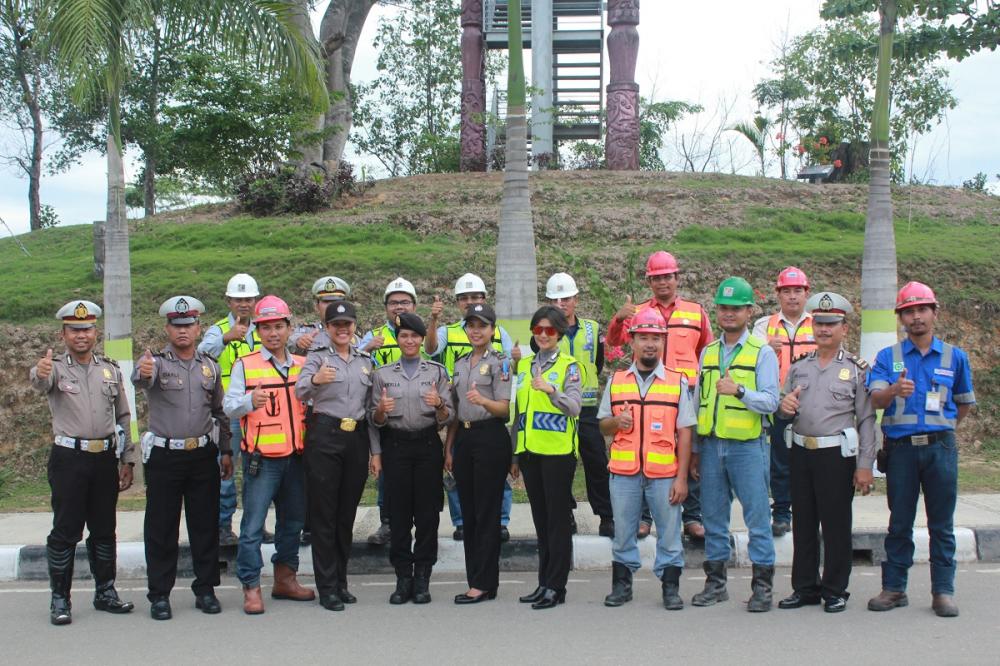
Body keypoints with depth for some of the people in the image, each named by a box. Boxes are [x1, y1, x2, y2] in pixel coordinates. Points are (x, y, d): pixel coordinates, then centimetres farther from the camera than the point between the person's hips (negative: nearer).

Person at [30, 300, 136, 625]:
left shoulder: (110, 369, 12)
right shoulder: (56, 368, -1)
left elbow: (123, 417, 15)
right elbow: (40, 382, -27)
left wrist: (128, 459, 9)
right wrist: (40, 373, -52)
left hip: (105, 458, 4)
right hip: (69, 458, -4)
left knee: (104, 529, 11)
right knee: (65, 531, -1)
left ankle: (106, 592, 21)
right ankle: (59, 599, 7)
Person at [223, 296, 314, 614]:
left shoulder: (302, 366, 12)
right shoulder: (245, 365, -1)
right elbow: (230, 406, -10)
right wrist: (250, 402, -30)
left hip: (295, 456, 5)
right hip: (262, 458, -5)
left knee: (293, 521, 13)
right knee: (253, 525, -5)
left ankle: (285, 579, 26)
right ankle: (251, 588, 2)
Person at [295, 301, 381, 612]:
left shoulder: (365, 361, 14)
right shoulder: (317, 357, 1)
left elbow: (371, 408, 15)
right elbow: (299, 392, -17)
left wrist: (376, 451, 10)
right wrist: (314, 380, -40)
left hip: (357, 438, 4)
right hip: (324, 437, -4)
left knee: (347, 514, 8)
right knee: (324, 514, -2)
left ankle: (341, 582, 17)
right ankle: (327, 588, 2)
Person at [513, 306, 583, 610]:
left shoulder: (568, 366, -3)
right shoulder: (524, 366, 14)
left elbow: (574, 407, -16)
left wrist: (551, 390, -34)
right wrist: (514, 454, 17)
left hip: (558, 451, -6)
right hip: (529, 451, 6)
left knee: (558, 519, -2)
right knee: (540, 519, 11)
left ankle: (555, 587, 2)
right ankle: (544, 583, 18)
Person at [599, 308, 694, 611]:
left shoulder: (678, 382, 4)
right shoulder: (616, 381, 10)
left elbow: (684, 433, 2)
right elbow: (603, 424, 16)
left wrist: (682, 477, -4)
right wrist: (616, 422, -9)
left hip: (664, 473, -2)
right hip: (624, 472, 2)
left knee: (669, 533, 3)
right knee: (623, 532, 8)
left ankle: (670, 586, 14)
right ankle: (621, 584, 20)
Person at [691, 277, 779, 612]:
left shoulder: (762, 353, -1)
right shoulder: (707, 352, 14)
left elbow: (771, 401, -10)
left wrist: (739, 390, -27)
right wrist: (695, 449, 16)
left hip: (748, 446, -5)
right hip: (711, 446, 5)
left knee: (757, 518, -2)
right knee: (713, 518, 10)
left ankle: (762, 586, 5)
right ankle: (715, 582, 20)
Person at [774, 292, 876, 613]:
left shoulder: (857, 369, 0)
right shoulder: (798, 366, 12)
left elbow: (867, 420, -4)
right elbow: (785, 411, 18)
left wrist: (865, 466, -10)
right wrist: (784, 408, -7)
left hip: (837, 454, -4)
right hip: (800, 452, 4)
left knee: (836, 524, 2)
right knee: (803, 523, 9)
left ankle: (835, 590, 13)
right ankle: (805, 587, 19)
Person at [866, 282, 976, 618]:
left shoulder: (954, 357, 7)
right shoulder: (888, 357, 4)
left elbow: (964, 402, 19)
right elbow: (876, 398, -11)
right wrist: (895, 390, -31)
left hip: (940, 448, 0)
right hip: (900, 448, 0)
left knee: (942, 524, 3)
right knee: (899, 523, 7)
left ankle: (943, 590, 10)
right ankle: (894, 588, 14)